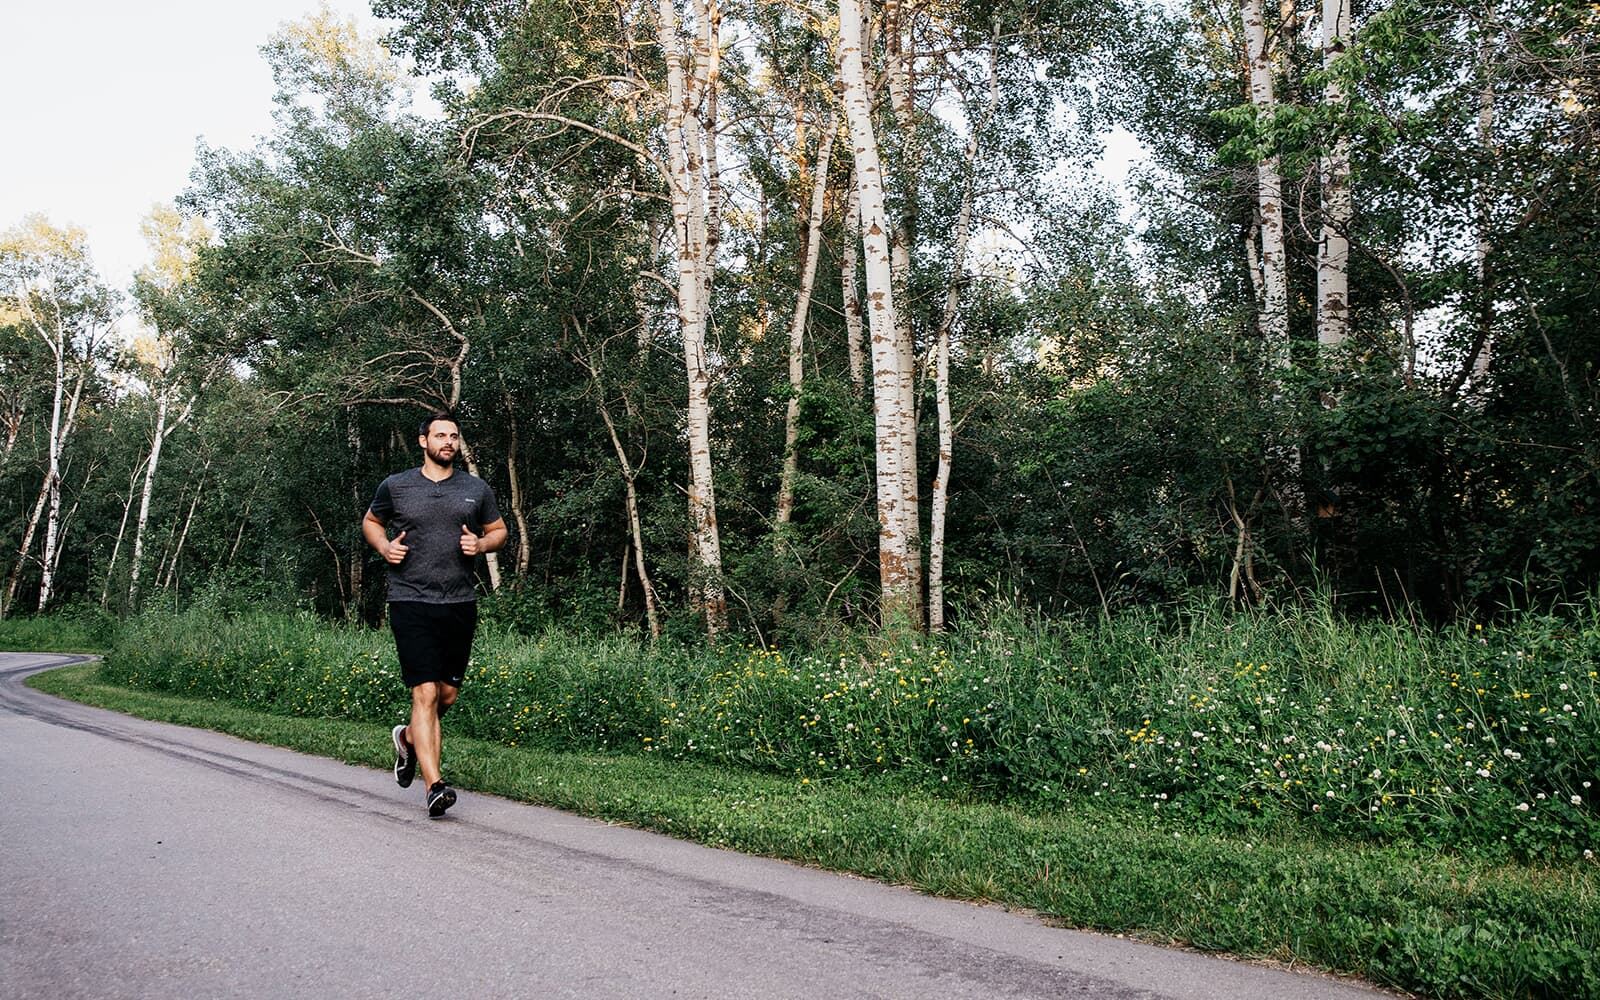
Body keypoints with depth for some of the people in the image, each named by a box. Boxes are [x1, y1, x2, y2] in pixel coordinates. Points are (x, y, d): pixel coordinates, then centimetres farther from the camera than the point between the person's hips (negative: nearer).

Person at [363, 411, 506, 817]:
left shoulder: (476, 489, 9)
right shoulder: (395, 486, 5)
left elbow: (499, 530, 20)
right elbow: (370, 521, 21)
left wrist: (481, 544, -2)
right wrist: (384, 547, 1)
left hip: (460, 604, 3)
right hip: (411, 602, -3)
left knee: (448, 695, 11)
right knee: (425, 693, -12)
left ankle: (409, 738, 42)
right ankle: (434, 785, -12)